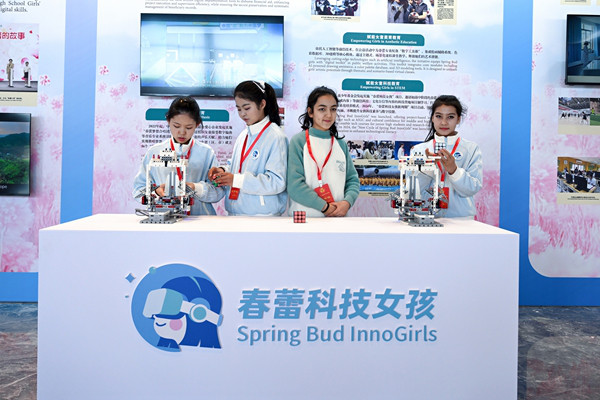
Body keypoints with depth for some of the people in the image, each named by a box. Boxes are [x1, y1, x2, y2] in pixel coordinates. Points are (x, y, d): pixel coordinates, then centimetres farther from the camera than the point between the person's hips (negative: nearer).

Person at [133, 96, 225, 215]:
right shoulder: (154, 152, 10)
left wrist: (196, 188, -15)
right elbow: (138, 189, 11)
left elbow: (219, 191, 2)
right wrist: (156, 191, -9)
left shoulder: (206, 153, 7)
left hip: (199, 215, -1)